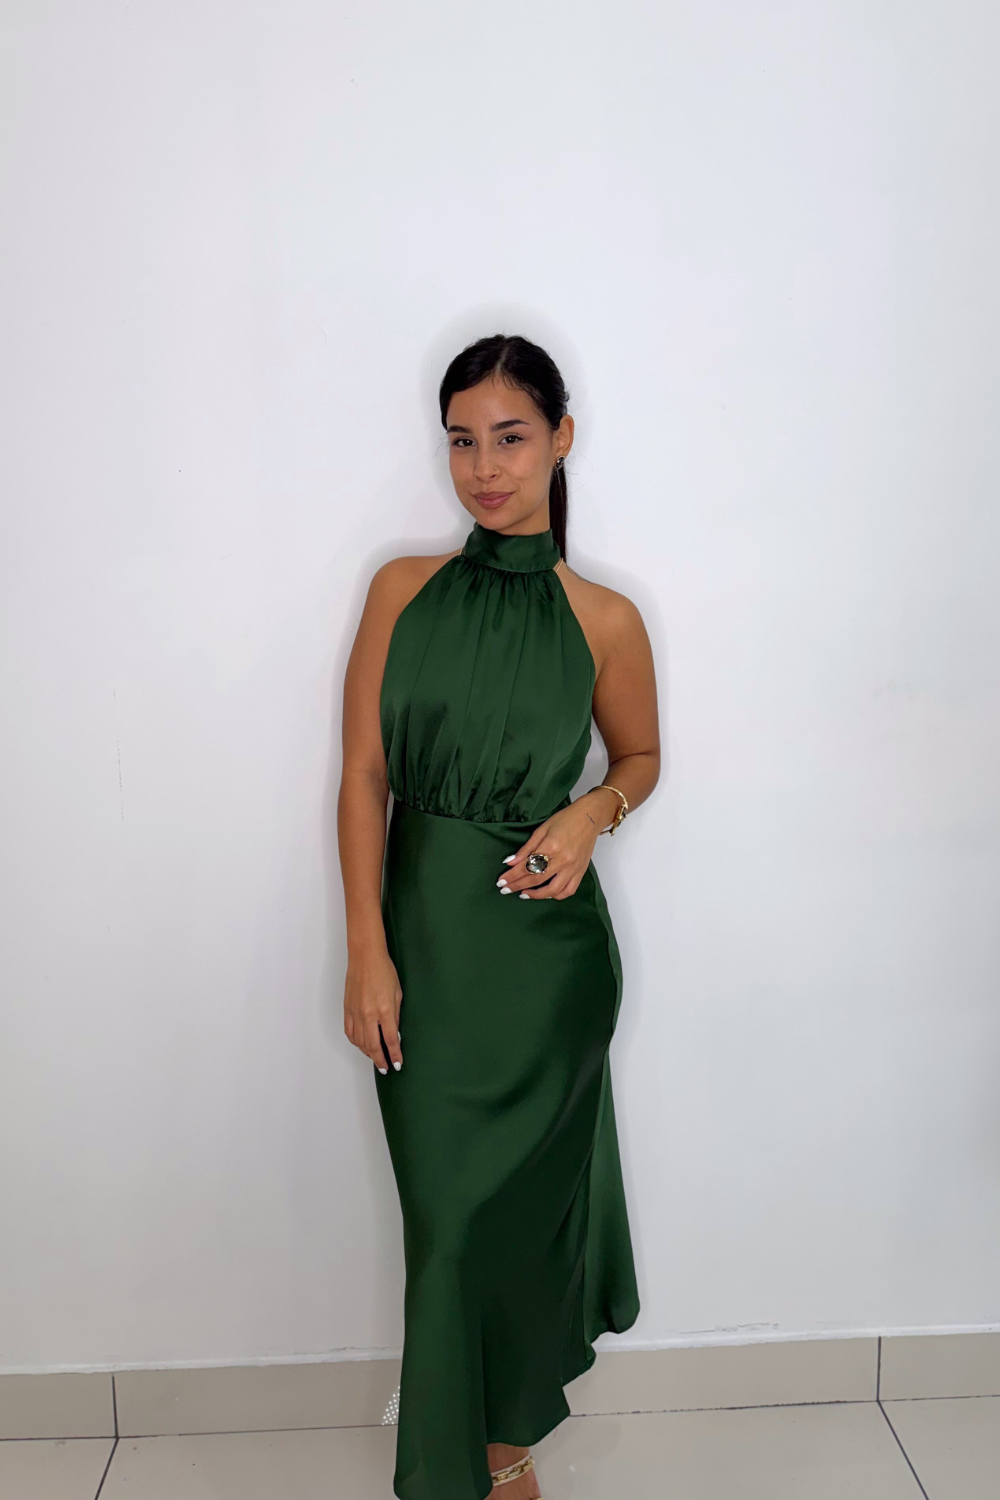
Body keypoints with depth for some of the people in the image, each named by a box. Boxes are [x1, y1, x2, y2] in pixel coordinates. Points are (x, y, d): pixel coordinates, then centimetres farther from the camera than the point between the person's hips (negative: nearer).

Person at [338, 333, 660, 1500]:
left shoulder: (602, 620, -4)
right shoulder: (403, 590, -2)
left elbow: (641, 758, 11)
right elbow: (364, 775, -2)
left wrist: (590, 814, -12)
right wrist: (368, 952, -8)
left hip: (545, 944, -1)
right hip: (424, 935, 1)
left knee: (520, 1190, 13)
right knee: (444, 1204, 11)